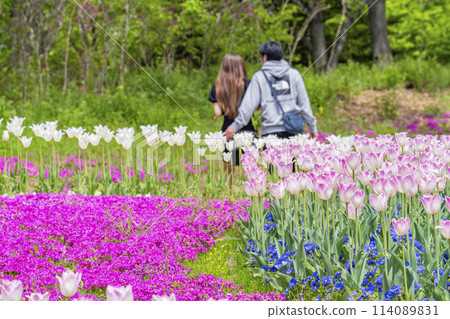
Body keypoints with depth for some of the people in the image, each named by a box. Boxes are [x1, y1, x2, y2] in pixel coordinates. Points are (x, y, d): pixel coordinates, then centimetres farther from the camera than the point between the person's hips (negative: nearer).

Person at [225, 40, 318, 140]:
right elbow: (304, 103, 11)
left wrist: (235, 126, 5)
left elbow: (249, 105, 0)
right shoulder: (294, 74, 10)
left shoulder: (259, 77, 3)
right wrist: (313, 127, 17)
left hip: (270, 131, -2)